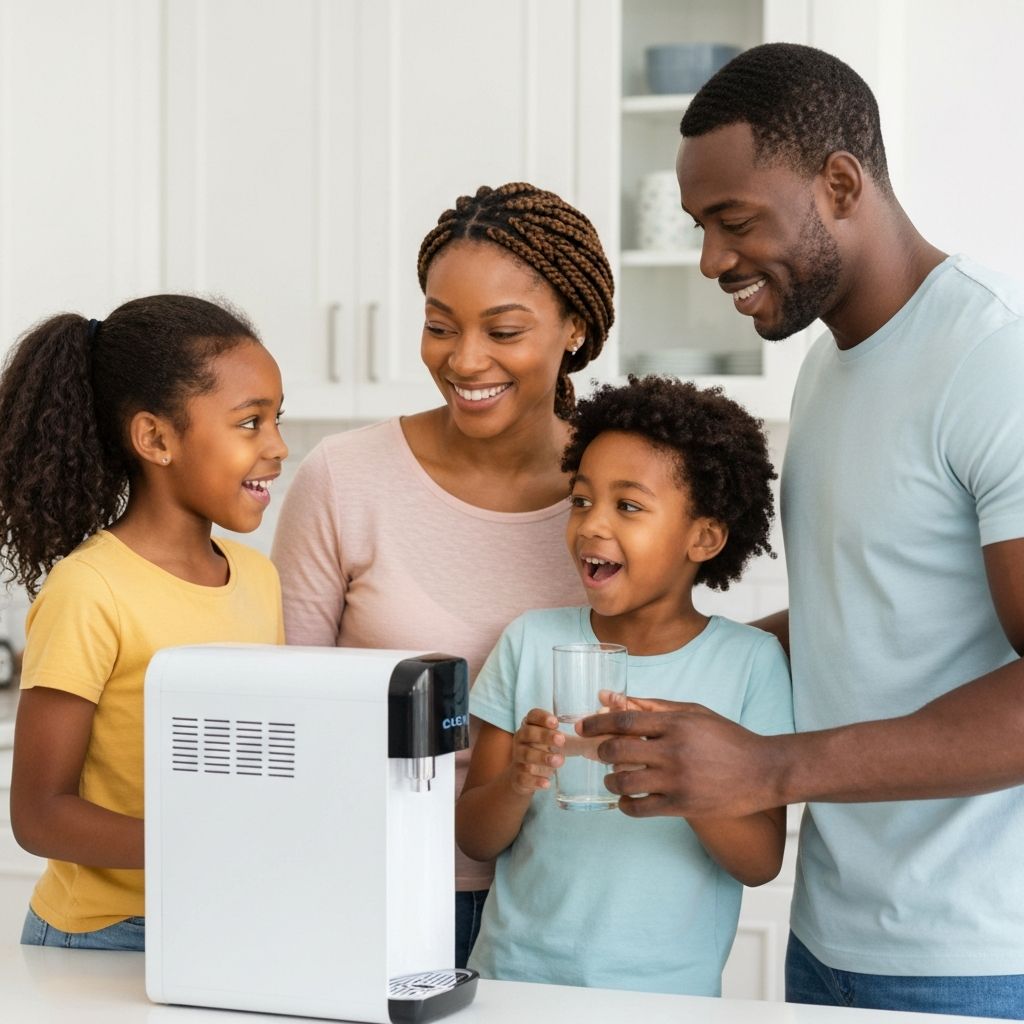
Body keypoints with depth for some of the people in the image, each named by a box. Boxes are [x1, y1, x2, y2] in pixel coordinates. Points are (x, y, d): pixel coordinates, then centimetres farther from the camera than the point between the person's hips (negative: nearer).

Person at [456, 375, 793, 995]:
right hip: (517, 976, 1)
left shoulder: (749, 662, -6)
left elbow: (762, 863, -9)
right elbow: (474, 840, 0)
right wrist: (515, 784, -20)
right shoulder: (532, 642, -1)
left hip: (667, 992, -1)